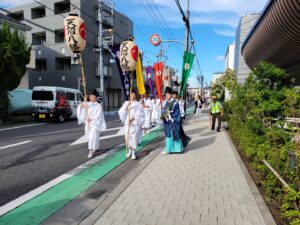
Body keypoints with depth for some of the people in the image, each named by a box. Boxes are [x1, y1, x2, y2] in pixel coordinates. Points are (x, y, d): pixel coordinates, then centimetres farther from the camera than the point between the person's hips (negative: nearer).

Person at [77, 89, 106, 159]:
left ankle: (91, 151, -10)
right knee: (89, 137, 13)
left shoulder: (98, 106, -4)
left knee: (93, 137, -12)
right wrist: (84, 101, -17)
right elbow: (80, 107, -7)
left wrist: (91, 119, -18)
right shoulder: (87, 104, 8)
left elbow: (98, 115, -10)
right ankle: (95, 148, 32)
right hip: (87, 124, 5)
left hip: (95, 124, -5)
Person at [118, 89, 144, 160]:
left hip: (135, 123, -3)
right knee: (127, 137, 6)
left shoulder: (138, 104, 3)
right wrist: (127, 106, -12)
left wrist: (133, 118, -17)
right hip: (127, 123, 3)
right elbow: (121, 112, 1)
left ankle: (133, 153, 2)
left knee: (134, 137, -6)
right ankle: (129, 151, 26)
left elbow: (139, 114, -4)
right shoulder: (126, 103, 11)